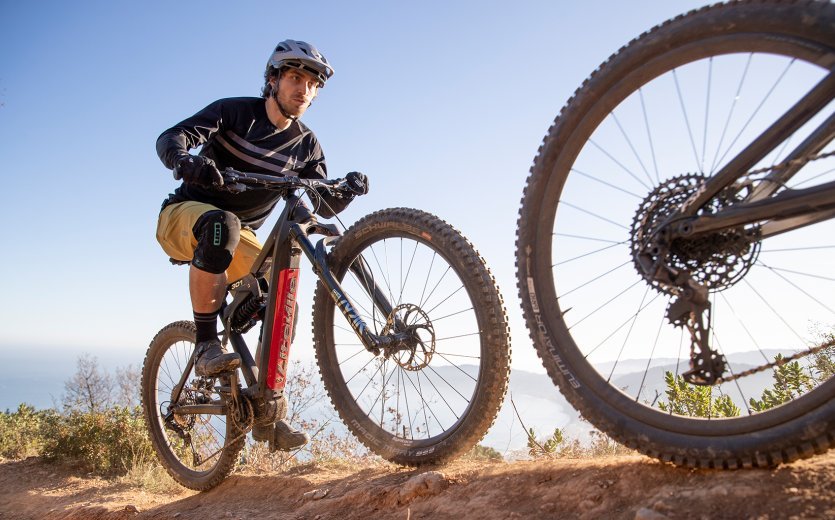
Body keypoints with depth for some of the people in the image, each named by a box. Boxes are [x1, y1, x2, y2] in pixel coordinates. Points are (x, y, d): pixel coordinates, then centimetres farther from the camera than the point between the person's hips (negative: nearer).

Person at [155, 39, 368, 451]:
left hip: (239, 236, 5)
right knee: (222, 223, -41)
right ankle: (206, 345, -30)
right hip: (183, 216, -4)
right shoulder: (235, 111, -10)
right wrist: (185, 161, -46)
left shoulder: (306, 146, 1)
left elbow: (325, 207, -5)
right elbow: (170, 138, -22)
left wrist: (348, 189, -27)